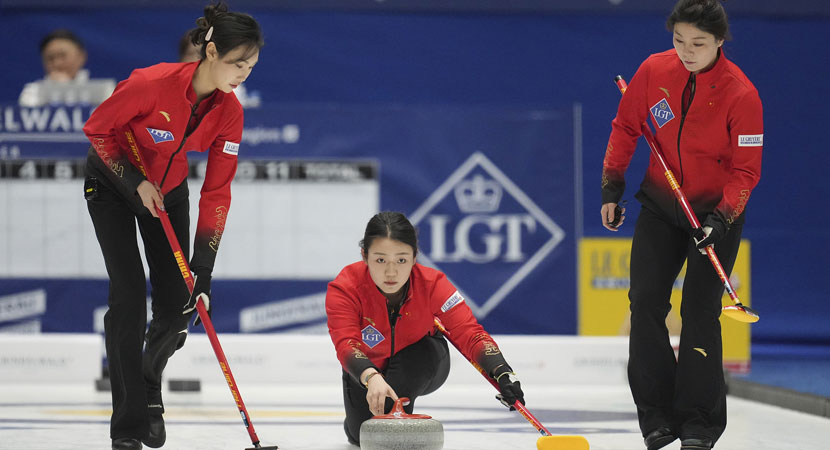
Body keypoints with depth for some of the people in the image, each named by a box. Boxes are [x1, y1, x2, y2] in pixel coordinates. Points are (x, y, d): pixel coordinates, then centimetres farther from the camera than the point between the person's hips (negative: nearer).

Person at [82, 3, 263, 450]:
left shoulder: (229, 111, -18)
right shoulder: (152, 83, -33)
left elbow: (217, 191, -15)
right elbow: (97, 129, -18)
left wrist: (203, 267, -18)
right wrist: (136, 182, -22)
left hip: (168, 187, 5)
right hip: (112, 182, -5)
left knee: (177, 303, -1)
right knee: (129, 296, -13)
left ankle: (149, 387, 30)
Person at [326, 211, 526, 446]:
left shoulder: (432, 284, -28)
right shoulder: (344, 288, -30)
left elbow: (469, 333, -38)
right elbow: (346, 345, -44)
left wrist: (503, 373, -57)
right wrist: (372, 378, -66)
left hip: (421, 371, 0)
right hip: (366, 370, 0)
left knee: (423, 350, -34)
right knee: (365, 437, -18)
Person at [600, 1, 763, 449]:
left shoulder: (740, 94, -21)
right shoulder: (654, 71, -10)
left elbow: (747, 169, -16)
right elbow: (626, 126, 6)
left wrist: (721, 219, -27)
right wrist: (612, 184, 3)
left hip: (716, 210, -4)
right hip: (661, 203, 4)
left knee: (699, 310, -9)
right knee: (645, 299, -4)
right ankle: (658, 414, 5)